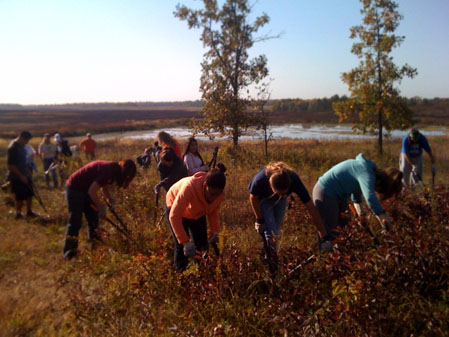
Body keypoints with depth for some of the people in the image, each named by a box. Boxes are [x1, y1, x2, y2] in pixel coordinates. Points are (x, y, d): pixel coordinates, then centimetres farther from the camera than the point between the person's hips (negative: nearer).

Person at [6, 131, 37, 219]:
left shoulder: (21, 146, 7)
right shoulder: (13, 147, -21)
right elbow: (10, 165, -22)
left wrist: (28, 170, 17)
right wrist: (21, 176, -21)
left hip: (24, 175, 9)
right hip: (16, 177, -9)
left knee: (29, 194, 14)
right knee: (20, 197, 0)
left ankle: (29, 212, 28)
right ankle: (18, 214, 17)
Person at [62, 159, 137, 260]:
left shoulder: (113, 169, 1)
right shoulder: (108, 170, -29)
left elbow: (104, 187, 16)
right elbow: (92, 191, -30)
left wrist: (110, 200, 0)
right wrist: (101, 207, -19)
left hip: (84, 189, 10)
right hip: (74, 188, -10)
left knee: (93, 217, 16)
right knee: (75, 221, -9)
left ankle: (94, 240, 32)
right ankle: (68, 251, -3)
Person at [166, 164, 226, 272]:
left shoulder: (219, 193, -27)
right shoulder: (190, 187, -44)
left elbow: (213, 211, -7)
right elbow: (174, 216, -41)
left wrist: (214, 232, -13)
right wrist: (186, 242, -41)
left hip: (197, 213, 4)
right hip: (177, 208, -4)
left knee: (202, 245, 2)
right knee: (181, 247, -8)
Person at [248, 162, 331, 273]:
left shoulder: (294, 180, -39)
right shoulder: (260, 179, -44)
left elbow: (311, 209, -35)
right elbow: (253, 197, -19)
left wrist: (324, 237, -34)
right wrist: (259, 220, -14)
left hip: (280, 201, 2)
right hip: (263, 199, -2)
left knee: (276, 229, 8)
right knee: (271, 231, -14)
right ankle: (271, 260, 8)